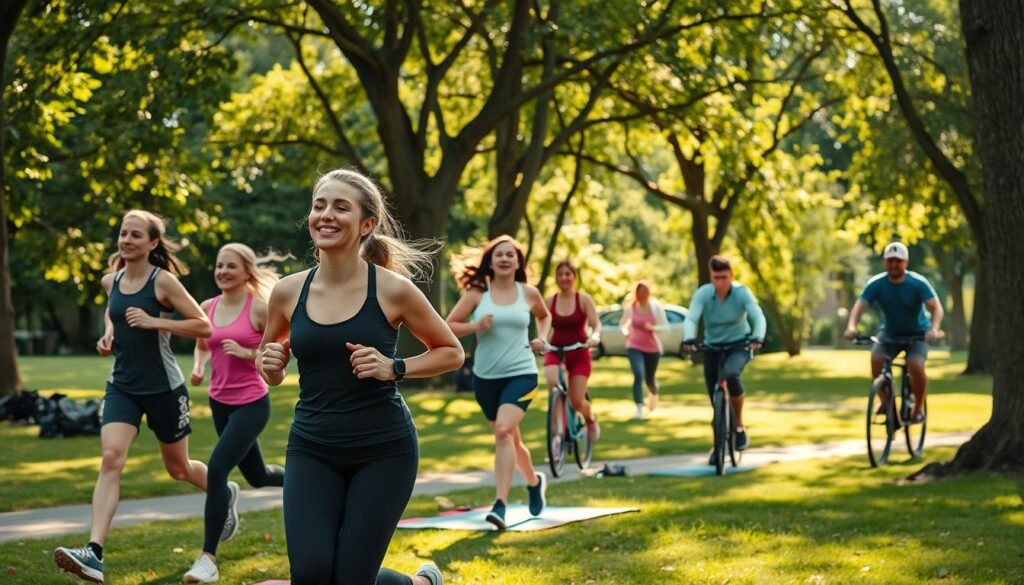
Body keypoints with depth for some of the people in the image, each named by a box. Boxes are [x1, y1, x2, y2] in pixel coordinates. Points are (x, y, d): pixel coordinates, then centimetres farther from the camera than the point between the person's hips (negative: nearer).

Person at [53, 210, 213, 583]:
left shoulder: (163, 281, -13)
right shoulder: (111, 280, 3)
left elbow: (204, 326, -14)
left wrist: (155, 321, -24)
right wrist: (109, 334, 6)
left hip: (163, 388, -4)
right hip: (122, 386, 4)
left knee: (178, 469, 13)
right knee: (111, 459, -18)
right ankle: (93, 553, -28)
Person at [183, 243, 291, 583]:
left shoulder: (259, 307, -12)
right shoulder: (207, 308, 4)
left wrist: (246, 352, -21)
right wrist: (199, 368, 1)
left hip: (251, 404, -6)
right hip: (220, 403, 6)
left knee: (217, 469, -20)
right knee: (257, 477, 18)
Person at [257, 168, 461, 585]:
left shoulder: (392, 289, -10)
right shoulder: (288, 292, -2)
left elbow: (451, 353, 3)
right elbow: (273, 374, 15)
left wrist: (393, 368, -14)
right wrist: (269, 365, -9)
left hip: (384, 450, -3)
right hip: (311, 450, 3)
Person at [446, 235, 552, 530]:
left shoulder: (528, 293, 2)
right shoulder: (477, 294, -1)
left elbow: (544, 316, 24)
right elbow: (448, 326, -1)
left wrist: (541, 338, 6)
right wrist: (476, 326, -18)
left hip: (521, 374, -2)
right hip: (485, 376, 2)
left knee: (504, 431, -23)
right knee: (509, 438, 15)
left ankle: (500, 505, -26)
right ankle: (534, 481, 45)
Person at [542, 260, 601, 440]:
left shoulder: (583, 299, -5)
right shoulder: (550, 301, 0)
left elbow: (596, 324, -11)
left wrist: (595, 336, -34)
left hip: (578, 353, -1)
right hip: (555, 351, 1)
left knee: (577, 401, -6)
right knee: (553, 384, -30)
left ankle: (591, 419, 31)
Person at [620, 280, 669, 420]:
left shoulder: (656, 307, -6)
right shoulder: (630, 307, -3)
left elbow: (665, 326, -5)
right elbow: (623, 323, 14)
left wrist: (653, 327, -23)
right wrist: (625, 332, -7)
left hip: (653, 347, 1)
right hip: (635, 347, -1)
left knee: (650, 378, 13)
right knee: (639, 375, -21)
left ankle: (653, 394, 50)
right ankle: (639, 409, -22)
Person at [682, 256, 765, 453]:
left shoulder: (742, 292, -18)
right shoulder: (702, 294, -17)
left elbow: (758, 317, -28)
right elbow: (691, 319, -29)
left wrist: (757, 338, -48)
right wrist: (689, 339, -50)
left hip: (739, 345, -2)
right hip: (712, 347, 2)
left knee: (731, 375, -33)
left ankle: (739, 426, -14)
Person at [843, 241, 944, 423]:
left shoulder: (918, 283, -21)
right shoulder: (876, 284, -16)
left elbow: (936, 307, -30)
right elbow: (859, 306, -26)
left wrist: (934, 329, -50)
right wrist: (851, 326, -46)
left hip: (917, 333, -2)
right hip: (890, 333, 2)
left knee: (916, 366, -28)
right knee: (876, 359, -26)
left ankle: (918, 408, -3)